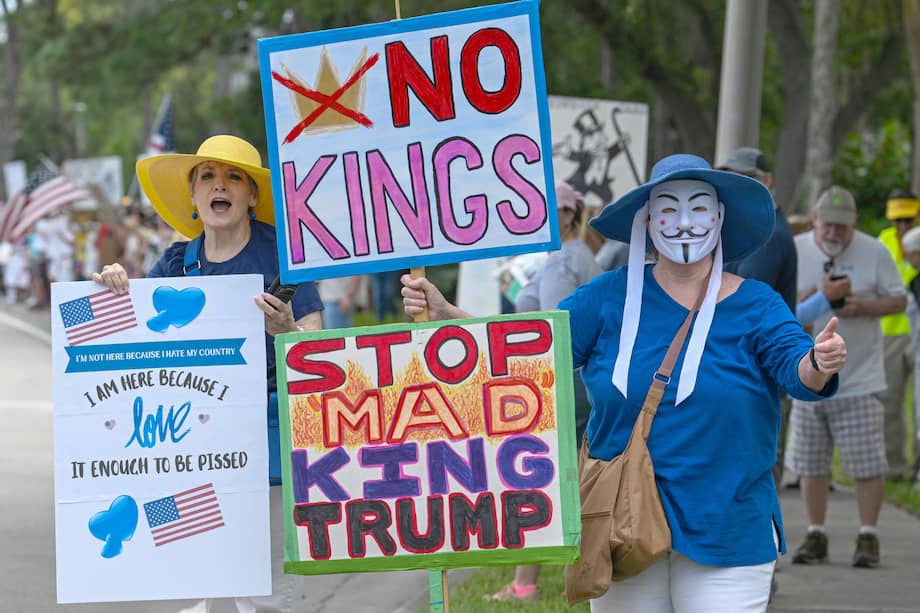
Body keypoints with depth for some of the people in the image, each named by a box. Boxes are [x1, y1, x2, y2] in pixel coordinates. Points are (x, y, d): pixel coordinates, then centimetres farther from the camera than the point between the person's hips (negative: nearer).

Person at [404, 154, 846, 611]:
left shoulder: (755, 305, 0)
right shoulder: (612, 296, 3)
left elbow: (795, 367, -14)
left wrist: (819, 364, -38)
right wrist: (443, 315, -9)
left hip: (724, 534, -1)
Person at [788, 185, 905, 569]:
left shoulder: (874, 252, -2)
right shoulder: (793, 252, 3)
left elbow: (898, 300, 2)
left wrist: (862, 307, -16)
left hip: (859, 378, -2)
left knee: (867, 463, -5)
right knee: (810, 463, 7)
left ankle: (867, 537, 4)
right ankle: (815, 536, 17)